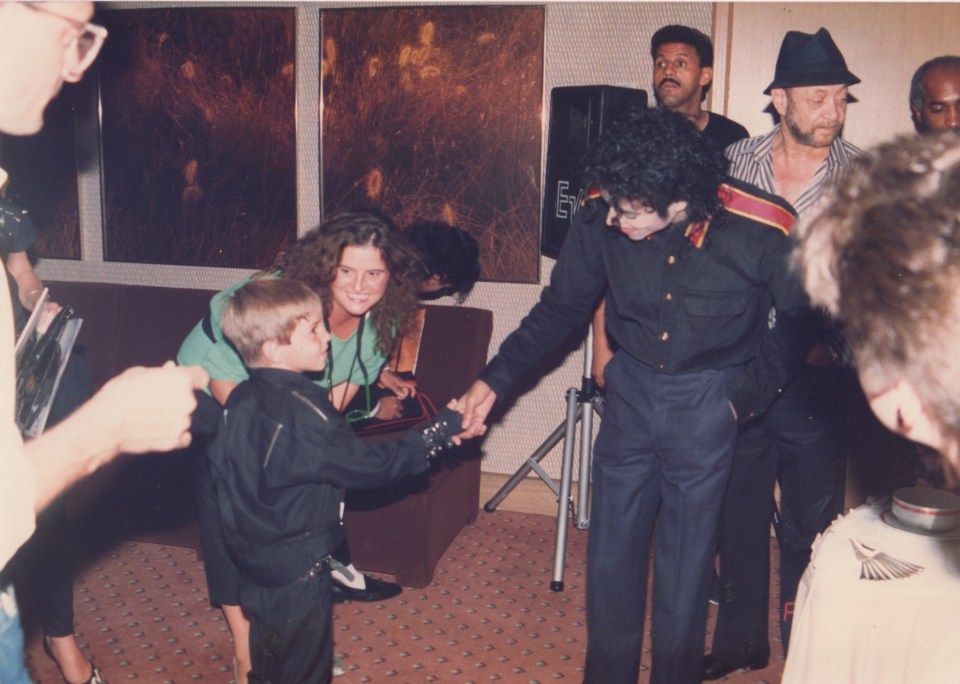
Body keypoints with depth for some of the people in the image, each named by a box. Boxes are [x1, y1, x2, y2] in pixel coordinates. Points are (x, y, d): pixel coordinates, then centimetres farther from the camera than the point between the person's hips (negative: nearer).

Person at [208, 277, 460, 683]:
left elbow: (219, 468, 9)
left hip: (254, 562, 8)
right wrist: (446, 426, -18)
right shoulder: (301, 411, -28)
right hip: (297, 574, -8)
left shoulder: (241, 399, -1)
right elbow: (371, 466, -25)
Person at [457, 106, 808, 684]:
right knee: (610, 554, 11)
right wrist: (495, 380, -8)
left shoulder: (762, 229, -21)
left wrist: (751, 390, -7)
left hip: (707, 402, -2)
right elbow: (561, 308, -2)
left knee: (687, 561, 8)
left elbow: (802, 317, -2)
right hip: (631, 391, 3)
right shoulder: (602, 217, -15)